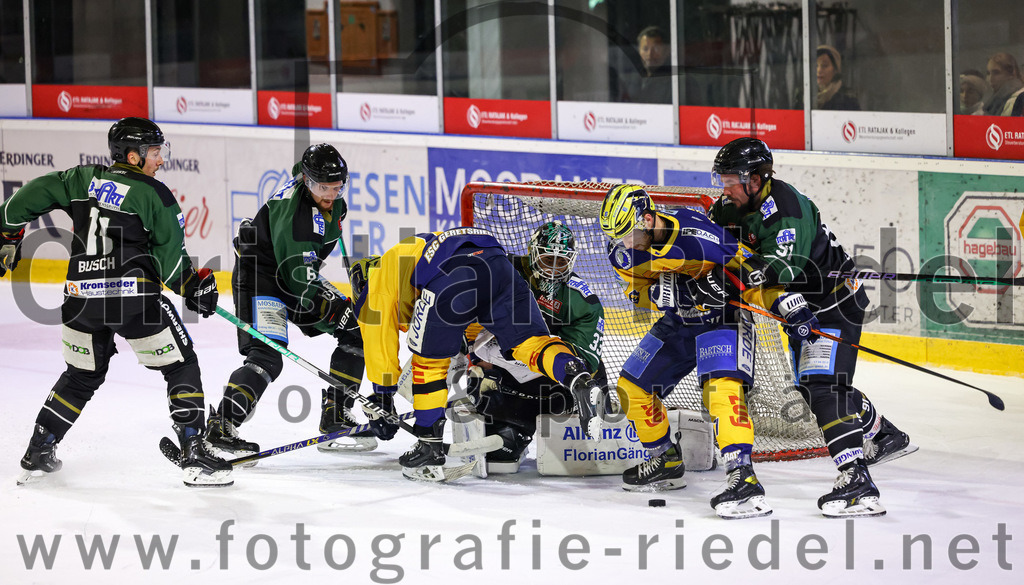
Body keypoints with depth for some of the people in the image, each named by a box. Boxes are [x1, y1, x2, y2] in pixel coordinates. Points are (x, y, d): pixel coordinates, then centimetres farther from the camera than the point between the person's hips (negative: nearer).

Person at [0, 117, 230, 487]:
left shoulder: (83, 180, 10)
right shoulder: (155, 195, -3)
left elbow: (32, 196, 12)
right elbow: (170, 258, -2)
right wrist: (193, 287, 14)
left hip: (81, 297, 5)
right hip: (134, 296, -5)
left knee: (82, 375, 25)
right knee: (181, 366, 9)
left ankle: (37, 454, 26)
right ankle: (194, 457, 0)